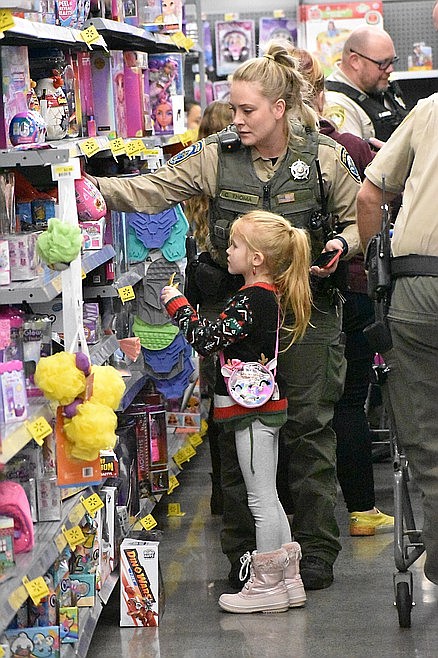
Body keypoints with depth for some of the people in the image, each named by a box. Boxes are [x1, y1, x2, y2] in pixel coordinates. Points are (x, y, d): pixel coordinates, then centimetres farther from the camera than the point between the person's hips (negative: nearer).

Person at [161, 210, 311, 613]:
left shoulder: (251, 299, -19)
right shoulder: (269, 296, 11)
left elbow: (207, 339, -22)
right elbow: (222, 341, 20)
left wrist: (177, 304, -11)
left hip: (253, 410, -10)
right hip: (266, 405, 10)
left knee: (261, 499, -3)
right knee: (268, 498, 15)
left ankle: (267, 586, 3)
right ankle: (288, 580, 20)